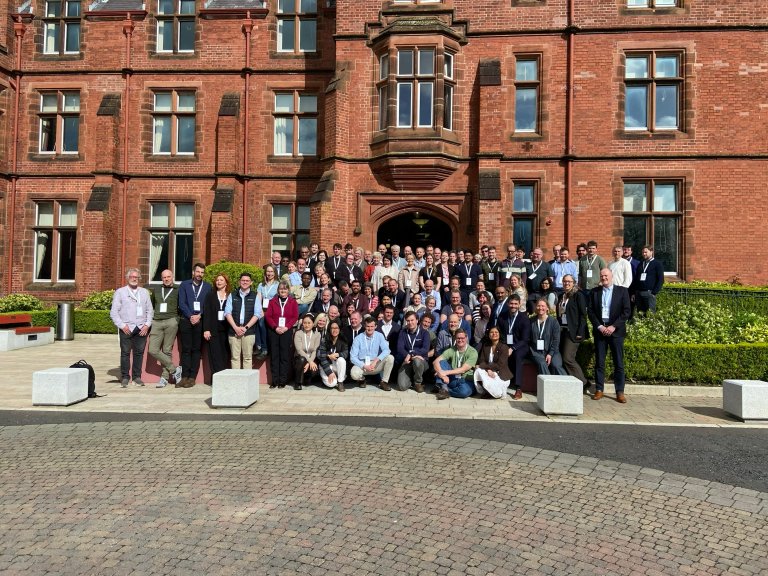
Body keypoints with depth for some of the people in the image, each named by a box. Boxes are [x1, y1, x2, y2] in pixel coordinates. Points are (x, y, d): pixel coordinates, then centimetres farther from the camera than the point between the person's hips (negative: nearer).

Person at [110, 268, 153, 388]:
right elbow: (114, 312, 2)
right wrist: (122, 325, -7)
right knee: (125, 353, -2)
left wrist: (147, 325, 1)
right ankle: (125, 377, 6)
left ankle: (137, 377, 10)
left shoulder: (144, 292, 16)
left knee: (139, 352, 2)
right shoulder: (120, 292, 7)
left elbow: (150, 310, 13)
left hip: (141, 328, 2)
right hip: (126, 328, -2)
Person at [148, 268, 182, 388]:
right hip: (156, 322, 4)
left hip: (171, 321, -4)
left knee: (167, 350, -4)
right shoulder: (156, 290, 18)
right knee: (153, 350, -7)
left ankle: (164, 377, 6)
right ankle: (175, 369, 2)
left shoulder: (178, 290, 6)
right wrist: (150, 320, 16)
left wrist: (179, 319, -1)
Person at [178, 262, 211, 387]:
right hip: (186, 320, 0)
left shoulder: (208, 287, 9)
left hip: (200, 321, 0)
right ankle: (184, 376, 6)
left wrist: (199, 316, -10)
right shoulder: (184, 285, 8)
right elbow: (182, 303, 1)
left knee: (196, 349, 2)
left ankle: (192, 377, 6)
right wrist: (190, 316, -10)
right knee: (186, 349, 1)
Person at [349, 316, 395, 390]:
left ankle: (384, 382, -9)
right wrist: (364, 366, -21)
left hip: (376, 365, 1)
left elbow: (386, 350, -13)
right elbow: (353, 357, -8)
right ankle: (362, 379, 7)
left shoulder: (379, 336, 0)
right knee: (354, 374, -33)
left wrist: (376, 360, -27)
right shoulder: (358, 339, -4)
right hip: (362, 364, -1)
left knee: (390, 358, -23)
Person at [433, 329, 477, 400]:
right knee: (441, 362, -16)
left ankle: (444, 390, -14)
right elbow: (436, 361, -11)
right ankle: (443, 388, -25)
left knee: (464, 391, -38)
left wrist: (446, 372, -26)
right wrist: (442, 374, -30)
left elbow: (463, 369, -18)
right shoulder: (451, 350, 1)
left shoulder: (472, 352, -8)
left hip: (466, 381, -3)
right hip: (452, 379, 3)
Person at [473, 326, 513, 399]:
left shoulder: (504, 347, -8)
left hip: (500, 375, -4)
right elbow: (481, 361, 0)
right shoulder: (485, 346, 9)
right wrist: (488, 370, -23)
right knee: (478, 371, -27)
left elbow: (499, 365, -15)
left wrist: (481, 366, -17)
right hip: (488, 373, 4)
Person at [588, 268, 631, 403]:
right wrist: (599, 326, -8)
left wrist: (614, 326, -11)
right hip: (599, 330, 2)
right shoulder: (594, 292, 10)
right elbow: (590, 311, 5)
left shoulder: (622, 291, 3)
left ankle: (620, 392, 5)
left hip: (616, 330, -2)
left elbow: (627, 311, -2)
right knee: (599, 362, 3)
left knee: (618, 362, 0)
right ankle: (599, 390, 9)